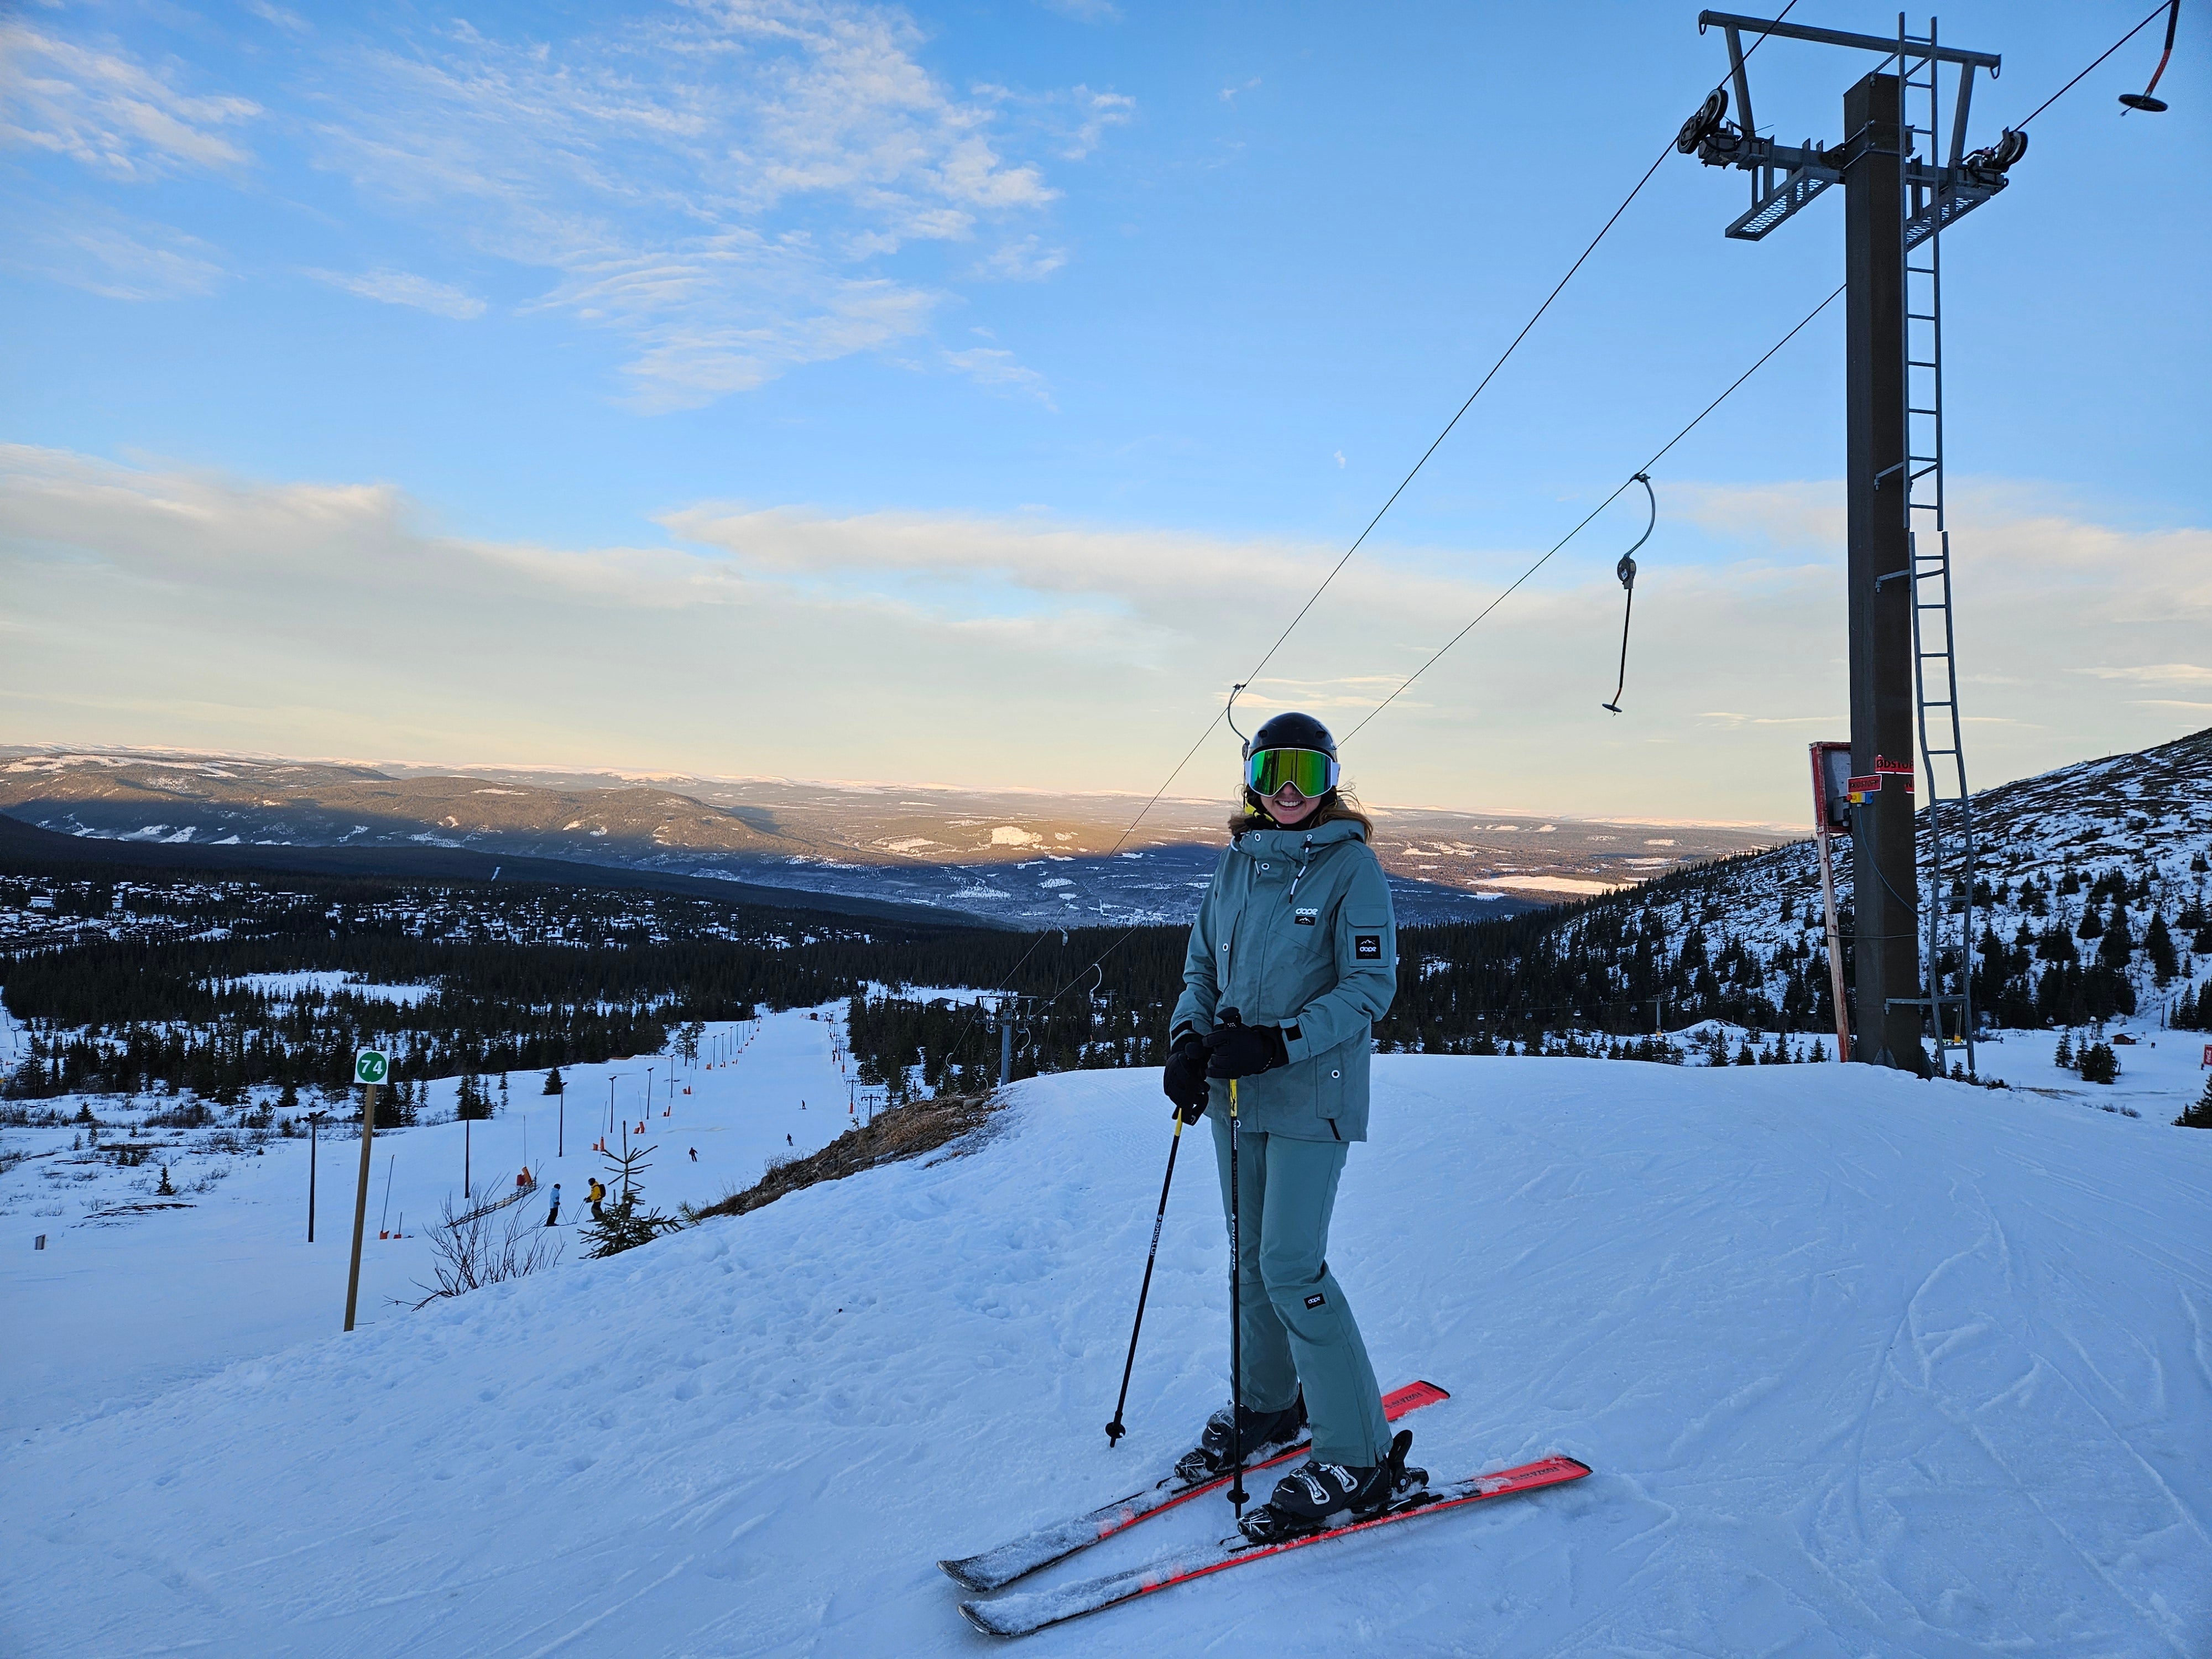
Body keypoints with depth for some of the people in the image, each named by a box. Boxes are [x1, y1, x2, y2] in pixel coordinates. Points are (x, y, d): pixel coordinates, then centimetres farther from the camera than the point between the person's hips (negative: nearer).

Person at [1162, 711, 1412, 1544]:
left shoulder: (1352, 864, -9)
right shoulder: (1238, 862, 8)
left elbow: (1371, 984, -12)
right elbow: (1203, 963, 14)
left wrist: (1278, 1043, -22)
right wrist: (1189, 1039, -5)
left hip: (1311, 1094, -6)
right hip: (1233, 1093, 6)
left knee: (1291, 1267, -9)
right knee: (1253, 1259, 15)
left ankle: (1361, 1457, 4)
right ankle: (1267, 1406, 35)